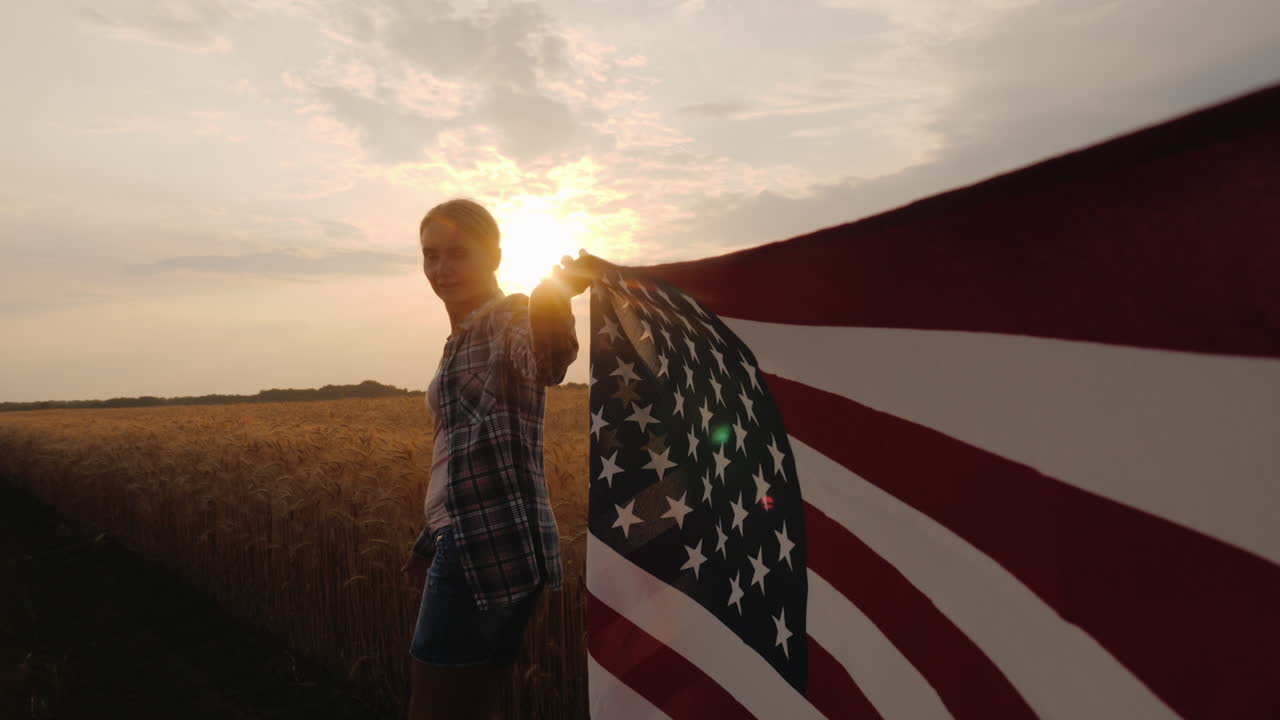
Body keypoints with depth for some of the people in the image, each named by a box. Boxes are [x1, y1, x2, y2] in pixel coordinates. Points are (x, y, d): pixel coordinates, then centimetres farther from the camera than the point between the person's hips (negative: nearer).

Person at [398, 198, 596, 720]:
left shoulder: (511, 317, -8)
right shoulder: (463, 340, 19)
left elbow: (550, 360, -35)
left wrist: (555, 296, -54)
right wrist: (429, 543, 28)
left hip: (493, 550, -9)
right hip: (477, 548, 9)